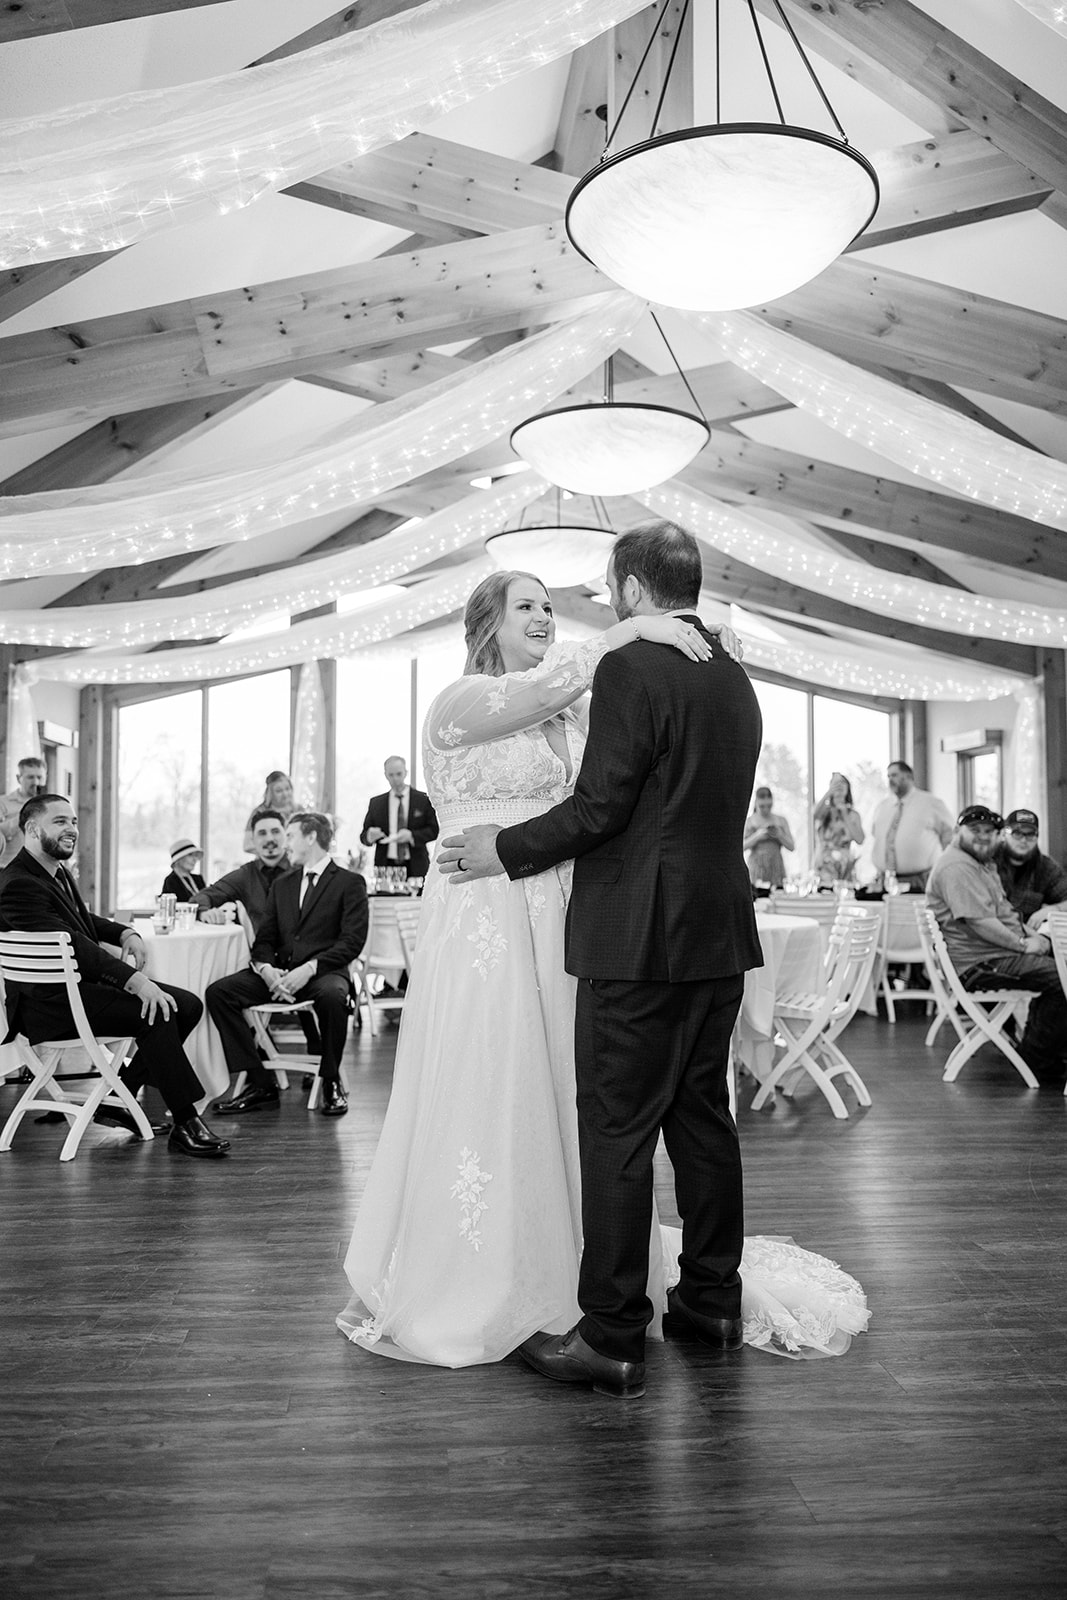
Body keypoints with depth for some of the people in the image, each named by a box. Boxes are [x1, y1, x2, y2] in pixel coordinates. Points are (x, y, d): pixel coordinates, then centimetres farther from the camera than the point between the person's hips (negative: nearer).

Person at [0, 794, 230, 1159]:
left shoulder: (57, 871, 13)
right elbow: (71, 944, -29)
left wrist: (126, 934, 5)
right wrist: (134, 980, -35)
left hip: (82, 982, 10)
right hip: (51, 1002, -10)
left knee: (187, 1005, -3)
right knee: (155, 1014, -28)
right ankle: (185, 1124, -18)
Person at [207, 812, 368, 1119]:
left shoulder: (350, 883, 2)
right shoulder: (281, 884, 22)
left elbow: (353, 941, -9)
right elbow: (265, 938, 15)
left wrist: (309, 968, -20)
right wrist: (266, 969, -8)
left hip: (323, 972, -5)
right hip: (279, 971, 6)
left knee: (332, 996, -39)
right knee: (218, 992, -15)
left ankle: (331, 1083, -14)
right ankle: (261, 1083, -11)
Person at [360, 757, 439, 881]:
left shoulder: (423, 799, 4)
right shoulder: (376, 803, 10)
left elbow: (433, 830, 0)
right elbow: (364, 835, 10)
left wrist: (411, 835, -15)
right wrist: (370, 835, -13)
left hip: (415, 867, -1)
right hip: (385, 866, 1)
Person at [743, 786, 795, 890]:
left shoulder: (781, 821, 12)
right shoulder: (749, 822, 6)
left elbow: (792, 847, 9)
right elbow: (742, 846, -3)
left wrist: (780, 836, -8)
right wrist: (757, 836, -14)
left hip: (776, 868, 2)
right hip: (757, 868, -2)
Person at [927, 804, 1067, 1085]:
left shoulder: (982, 863, 21)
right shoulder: (956, 866, -16)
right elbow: (978, 922, -23)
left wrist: (1031, 935, 8)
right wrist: (1023, 944, -14)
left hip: (1000, 953, 11)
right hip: (979, 964, -11)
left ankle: (1036, 1050, 13)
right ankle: (1037, 1062, -7)